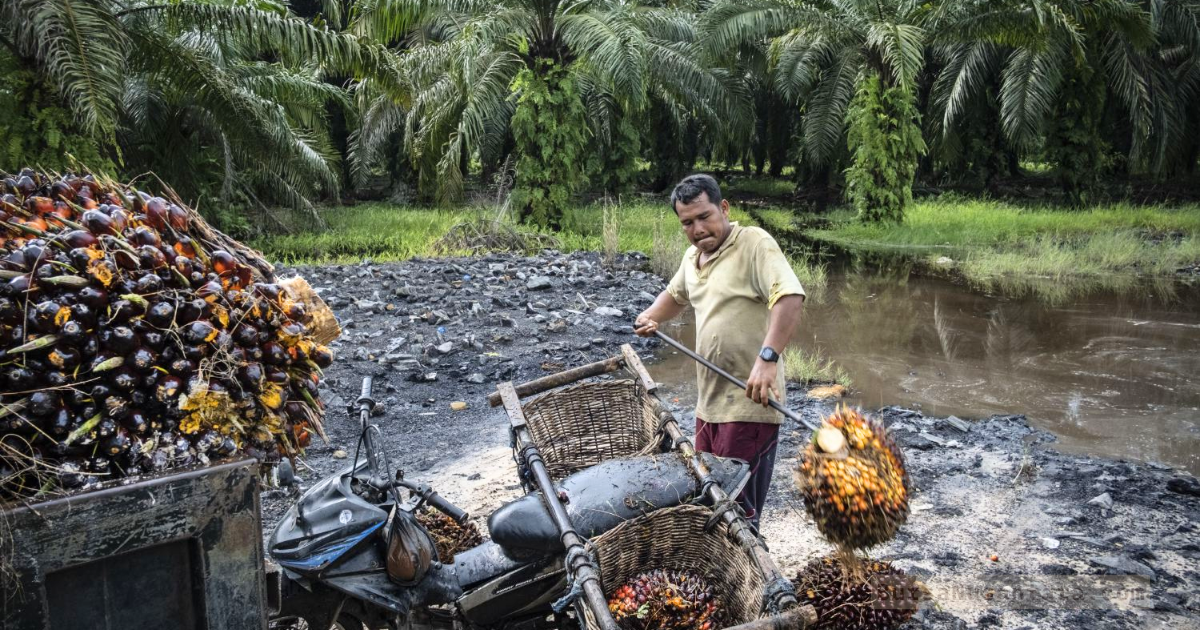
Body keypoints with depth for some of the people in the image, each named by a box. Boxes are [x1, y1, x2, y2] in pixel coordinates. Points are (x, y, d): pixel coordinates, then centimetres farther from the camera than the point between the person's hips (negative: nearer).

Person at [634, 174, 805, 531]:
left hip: (749, 400, -9)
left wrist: (767, 358, -36)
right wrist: (651, 317, 16)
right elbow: (675, 295, 35)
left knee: (738, 507, -6)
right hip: (709, 400, 9)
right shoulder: (692, 256, 14)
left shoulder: (754, 243, -12)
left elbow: (791, 297, -27)